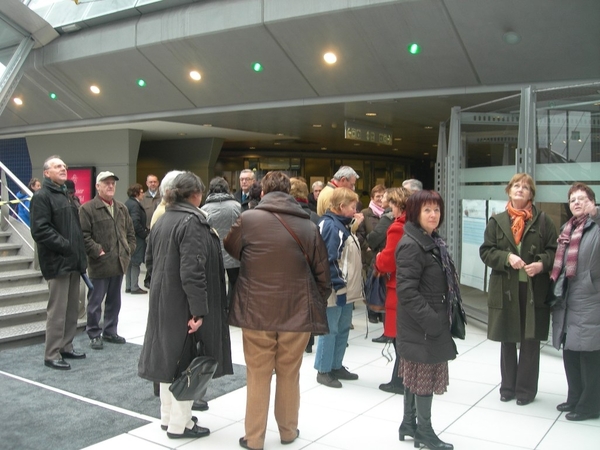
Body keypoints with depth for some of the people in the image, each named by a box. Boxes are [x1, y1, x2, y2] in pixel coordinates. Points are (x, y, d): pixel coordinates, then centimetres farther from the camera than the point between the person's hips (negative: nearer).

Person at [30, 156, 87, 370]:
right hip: (58, 262, -9)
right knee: (57, 310, -5)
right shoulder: (42, 196, -9)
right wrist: (66, 247, -19)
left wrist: (80, 254, 13)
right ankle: (52, 355, 4)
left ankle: (66, 347, 24)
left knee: (72, 309, 13)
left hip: (72, 261, 9)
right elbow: (40, 230, -20)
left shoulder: (65, 195, 20)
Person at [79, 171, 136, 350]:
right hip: (99, 264, -6)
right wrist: (97, 252, -17)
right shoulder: (87, 209, -8)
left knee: (114, 301, 15)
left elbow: (130, 232, 18)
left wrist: (129, 250, 7)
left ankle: (110, 331, 27)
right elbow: (84, 235, -14)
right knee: (95, 302, 3)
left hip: (119, 263, 7)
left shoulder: (122, 208, 14)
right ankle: (94, 335, 15)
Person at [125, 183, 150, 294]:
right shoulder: (135, 205, -16)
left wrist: (145, 230, 15)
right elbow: (135, 223, -24)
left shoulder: (127, 203, 14)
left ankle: (128, 286, 20)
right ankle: (135, 287, 0)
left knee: (130, 263, 14)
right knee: (136, 263, -4)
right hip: (136, 239, -10)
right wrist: (145, 233, -13)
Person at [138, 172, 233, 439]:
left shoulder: (162, 221, 11)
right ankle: (179, 424, 12)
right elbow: (192, 270, -25)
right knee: (186, 360, 2)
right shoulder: (192, 222, -18)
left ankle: (167, 417, 30)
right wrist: (199, 310, -24)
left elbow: (150, 260, 18)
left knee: (170, 356, 17)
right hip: (184, 304, -9)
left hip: (163, 302, 9)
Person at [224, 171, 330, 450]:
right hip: (297, 313, 2)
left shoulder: (248, 220, -6)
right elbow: (323, 275, 3)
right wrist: (316, 306, 17)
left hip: (256, 312, -1)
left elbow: (230, 252, 11)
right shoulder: (308, 226, 0)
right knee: (289, 375, 17)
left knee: (258, 377, 11)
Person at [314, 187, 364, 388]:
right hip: (335, 290, -10)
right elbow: (327, 258, -23)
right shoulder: (330, 225, -17)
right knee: (330, 330, 0)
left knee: (343, 329, 17)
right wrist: (337, 283, -22)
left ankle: (336, 366, 29)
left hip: (347, 289, 10)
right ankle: (323, 370, 12)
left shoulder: (343, 225, 14)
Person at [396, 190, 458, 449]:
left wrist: (440, 317, 13)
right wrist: (430, 320, -24)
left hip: (432, 321, 10)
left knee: (415, 374, 16)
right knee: (426, 375, 0)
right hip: (421, 324, -10)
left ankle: (409, 424, 28)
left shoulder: (433, 241, 12)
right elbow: (406, 290, -24)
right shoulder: (411, 245, -19)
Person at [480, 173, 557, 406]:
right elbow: (486, 251, 2)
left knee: (530, 341, 4)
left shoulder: (542, 221, 3)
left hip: (534, 289, -1)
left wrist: (542, 264, -17)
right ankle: (508, 386, 25)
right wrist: (507, 257, -15)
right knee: (507, 341, 11)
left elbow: (554, 250, 2)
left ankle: (526, 389, 18)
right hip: (505, 290, 1)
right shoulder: (497, 221, 6)